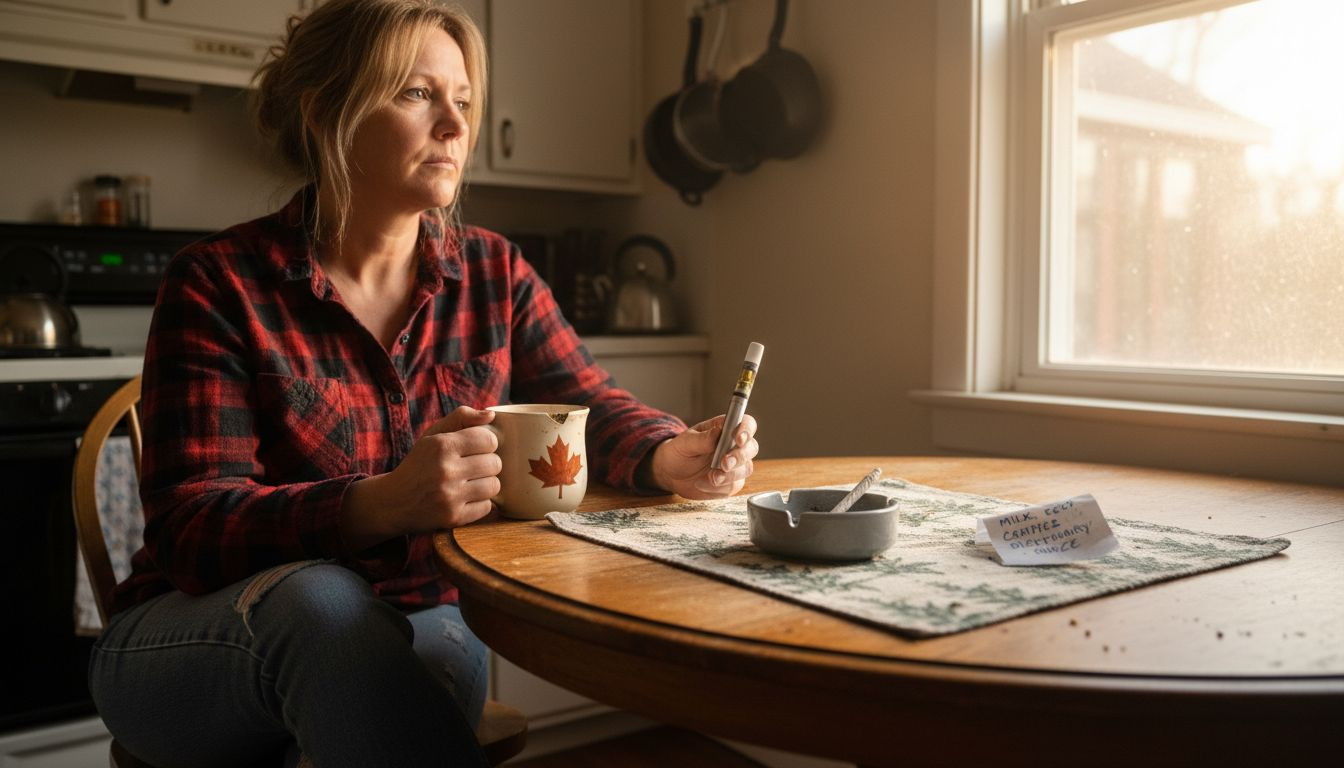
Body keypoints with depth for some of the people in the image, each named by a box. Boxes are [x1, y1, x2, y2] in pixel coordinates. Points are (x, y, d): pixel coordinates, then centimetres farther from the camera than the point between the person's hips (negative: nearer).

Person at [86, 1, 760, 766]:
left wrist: (672, 455, -22)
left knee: (445, 648, -30)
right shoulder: (220, 283, -11)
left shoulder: (495, 273, 2)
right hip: (201, 639, -2)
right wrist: (382, 505, -37)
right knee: (321, 599, -34)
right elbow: (193, 527, -18)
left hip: (417, 625, 3)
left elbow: (592, 406, 2)